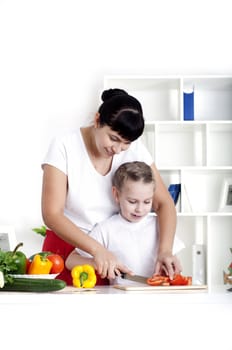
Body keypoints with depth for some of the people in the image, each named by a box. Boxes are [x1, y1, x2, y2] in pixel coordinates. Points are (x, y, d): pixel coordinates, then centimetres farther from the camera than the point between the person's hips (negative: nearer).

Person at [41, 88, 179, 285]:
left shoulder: (134, 149, -3)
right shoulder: (64, 147, -12)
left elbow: (164, 203, -2)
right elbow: (52, 215, -17)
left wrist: (165, 250, -20)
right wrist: (97, 249, -30)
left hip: (112, 251, 2)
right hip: (67, 250, -2)